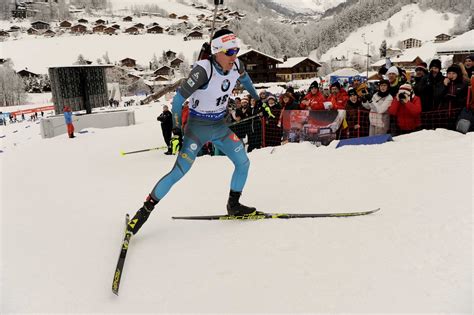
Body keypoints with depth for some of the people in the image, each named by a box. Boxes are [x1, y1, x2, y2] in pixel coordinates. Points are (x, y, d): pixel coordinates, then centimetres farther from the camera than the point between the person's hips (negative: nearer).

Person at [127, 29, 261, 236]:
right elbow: (179, 98, -22)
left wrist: (257, 99, 28)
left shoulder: (236, 64, -6)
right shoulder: (203, 69, -25)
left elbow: (244, 79, 19)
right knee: (179, 172, -10)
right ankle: (146, 209, 5)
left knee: (243, 163, 4)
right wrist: (176, 130, -25)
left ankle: (234, 205, 23)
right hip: (198, 126, -6)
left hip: (220, 125, 6)